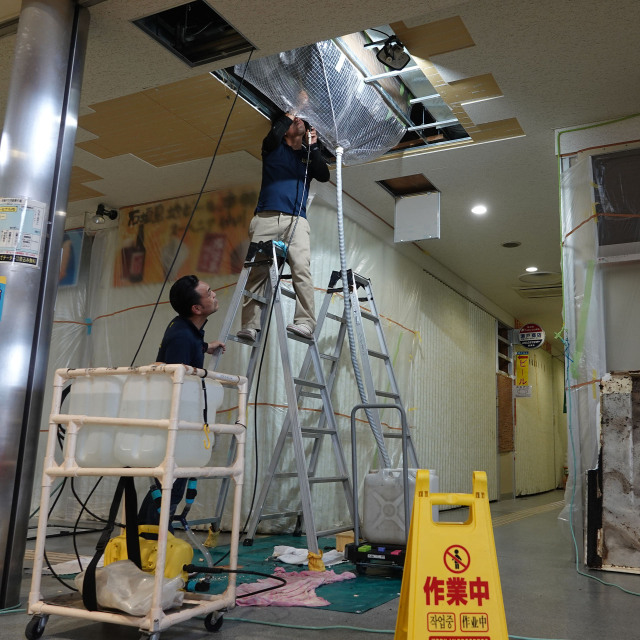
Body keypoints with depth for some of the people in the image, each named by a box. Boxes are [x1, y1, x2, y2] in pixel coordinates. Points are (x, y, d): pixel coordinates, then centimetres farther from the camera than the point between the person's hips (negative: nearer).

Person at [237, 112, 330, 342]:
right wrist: (288, 116, 10)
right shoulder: (274, 148, 20)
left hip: (296, 220, 1)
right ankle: (250, 325, -12)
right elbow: (273, 137, -2)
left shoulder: (309, 156, 25)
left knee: (301, 268, -19)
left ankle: (305, 323, -23)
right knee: (256, 271, -10)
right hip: (266, 217, -1)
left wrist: (313, 148, 1)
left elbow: (324, 176, 8)